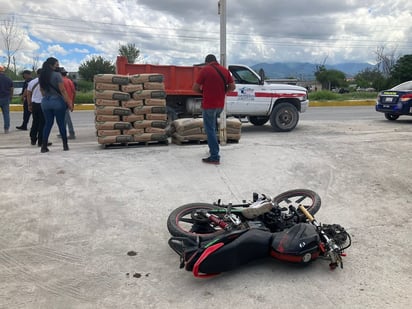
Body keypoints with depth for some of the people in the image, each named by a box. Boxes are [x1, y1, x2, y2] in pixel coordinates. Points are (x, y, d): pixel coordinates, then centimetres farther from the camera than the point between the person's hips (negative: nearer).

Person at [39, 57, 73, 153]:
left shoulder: (42, 76, 7)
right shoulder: (57, 75, -11)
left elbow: (42, 90, 14)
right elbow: (63, 91, -14)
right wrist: (69, 103, -11)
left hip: (45, 102, 5)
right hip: (57, 101, -5)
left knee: (48, 123, 10)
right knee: (61, 123, 5)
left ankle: (44, 146, 6)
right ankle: (65, 145, 13)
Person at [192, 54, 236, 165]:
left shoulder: (205, 70, -9)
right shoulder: (224, 70, 7)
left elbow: (195, 88, -9)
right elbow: (232, 87, 8)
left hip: (209, 105, -6)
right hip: (220, 105, 6)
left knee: (210, 130, -2)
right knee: (213, 127, 25)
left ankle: (215, 157, -4)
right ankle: (213, 148, 35)